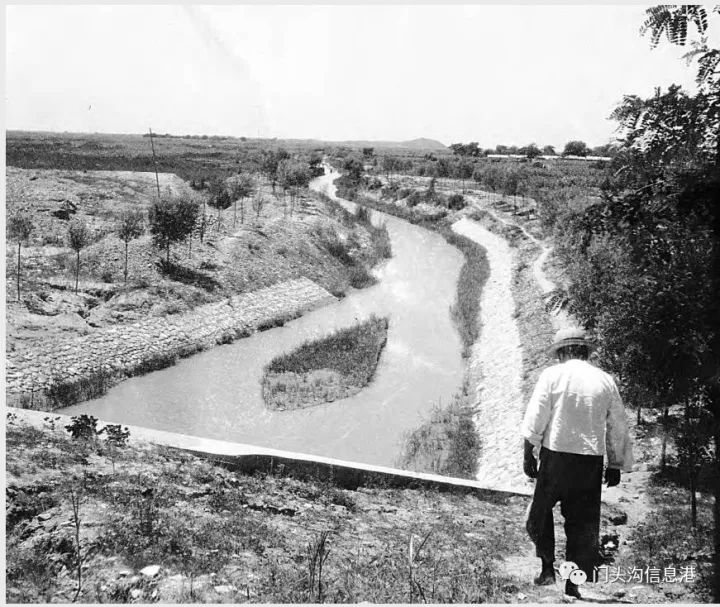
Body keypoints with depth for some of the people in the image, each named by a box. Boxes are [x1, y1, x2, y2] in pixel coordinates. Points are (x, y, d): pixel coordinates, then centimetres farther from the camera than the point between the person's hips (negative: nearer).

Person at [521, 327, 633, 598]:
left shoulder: (552, 375, -3)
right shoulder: (606, 381, 7)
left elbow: (535, 419, -7)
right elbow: (618, 429, 10)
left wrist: (529, 453, 0)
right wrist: (616, 466, 18)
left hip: (556, 456, -3)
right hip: (592, 460, 3)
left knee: (541, 512, 16)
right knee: (583, 522, 10)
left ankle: (548, 567, 11)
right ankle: (575, 582, 13)